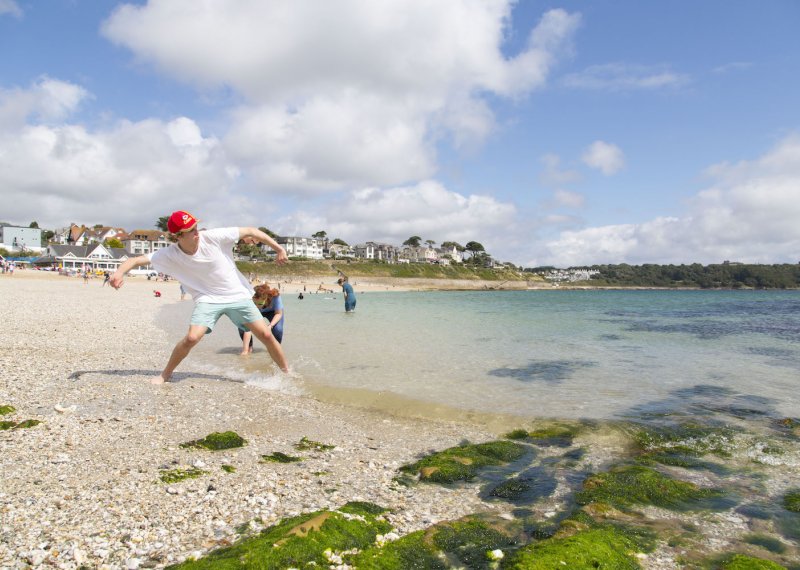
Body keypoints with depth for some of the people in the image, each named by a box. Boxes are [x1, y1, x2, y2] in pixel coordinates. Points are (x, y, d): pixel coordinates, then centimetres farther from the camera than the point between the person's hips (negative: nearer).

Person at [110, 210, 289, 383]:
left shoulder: (213, 237, -19)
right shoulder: (170, 255, -13)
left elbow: (251, 231, -14)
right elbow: (136, 260, -13)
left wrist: (278, 249, -16)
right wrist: (120, 272, -34)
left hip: (238, 295, 0)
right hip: (207, 298, 0)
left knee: (266, 335, -5)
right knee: (192, 338, -19)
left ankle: (287, 372, 16)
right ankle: (165, 374, 8)